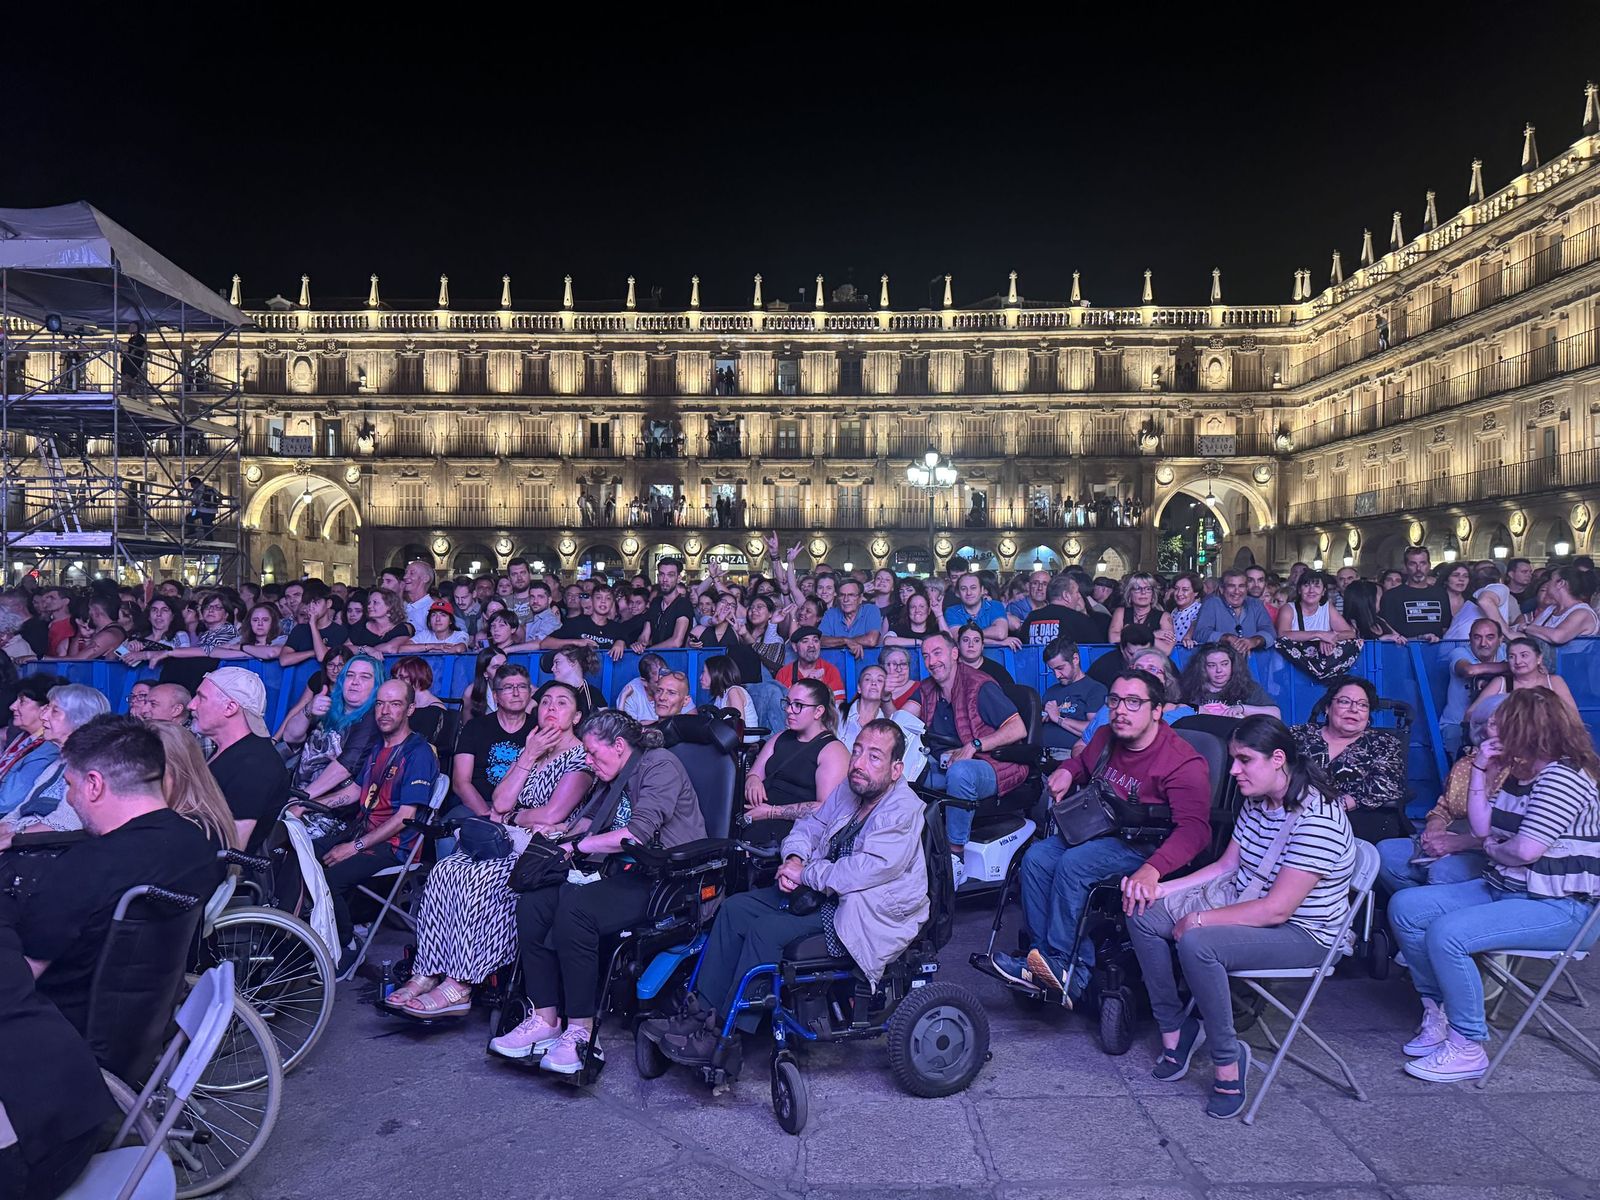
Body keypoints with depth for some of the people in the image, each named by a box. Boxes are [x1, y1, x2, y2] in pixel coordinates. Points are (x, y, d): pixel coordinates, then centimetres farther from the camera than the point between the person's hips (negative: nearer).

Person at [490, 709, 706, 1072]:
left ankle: (580, 1029, -19)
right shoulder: (616, 777, 21)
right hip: (620, 874, 9)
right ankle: (544, 1019, -9)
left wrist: (578, 846, -12)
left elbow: (640, 832, -19)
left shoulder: (660, 765, -8)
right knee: (532, 902, -12)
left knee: (574, 909, -31)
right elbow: (589, 817, 24)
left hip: (661, 877, -9)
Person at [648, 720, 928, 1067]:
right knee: (735, 908, -2)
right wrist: (794, 859, -4)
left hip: (867, 918, -9)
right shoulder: (850, 789, 5)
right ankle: (702, 1011, 0)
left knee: (767, 930, -24)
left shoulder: (903, 812, -21)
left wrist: (805, 874, -17)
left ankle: (724, 1037, -12)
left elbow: (862, 871, -30)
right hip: (825, 894, 9)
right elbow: (811, 824, 17)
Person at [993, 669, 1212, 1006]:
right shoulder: (1106, 738, 5)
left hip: (1146, 845, -8)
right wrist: (1066, 770, 3)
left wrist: (1152, 869, -48)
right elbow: (1083, 762, 30)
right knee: (1036, 857, -15)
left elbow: (1193, 829, -31)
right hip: (1098, 830, 8)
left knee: (1073, 864, -29)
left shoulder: (1183, 762, -19)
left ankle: (1060, 963, -18)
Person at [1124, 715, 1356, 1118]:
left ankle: (1228, 1059, -13)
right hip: (1241, 902, 9)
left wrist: (1199, 920, -22)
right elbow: (1227, 866, 9)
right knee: (1143, 915, -6)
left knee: (1196, 944, -33)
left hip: (1300, 933, -9)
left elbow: (1277, 909, -27)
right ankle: (1173, 1028, 4)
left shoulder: (1316, 819, -26)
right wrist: (1160, 889, -2)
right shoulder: (1255, 802, 2)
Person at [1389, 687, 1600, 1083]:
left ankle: (1467, 1048, -15)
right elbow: (1484, 828, 10)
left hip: (1556, 909, -10)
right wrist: (1479, 771, 4)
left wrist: (1492, 848, -3)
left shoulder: (1563, 778, -18)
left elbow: (1525, 850, -25)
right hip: (1501, 888, 10)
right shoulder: (1519, 774, 12)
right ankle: (1438, 1010, 3)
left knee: (1446, 933, -29)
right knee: (1405, 906, -2)